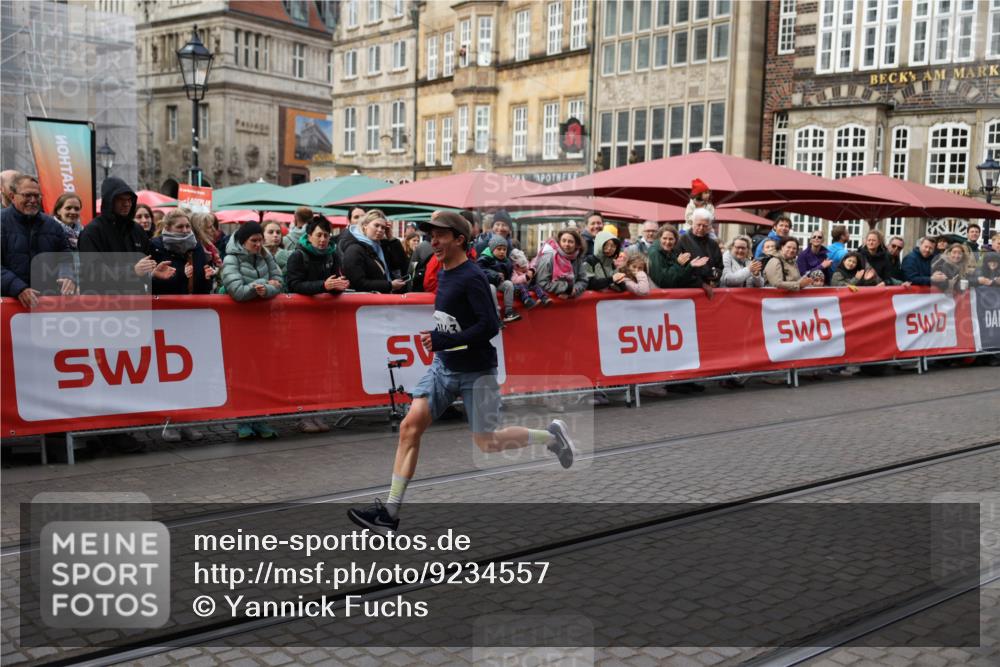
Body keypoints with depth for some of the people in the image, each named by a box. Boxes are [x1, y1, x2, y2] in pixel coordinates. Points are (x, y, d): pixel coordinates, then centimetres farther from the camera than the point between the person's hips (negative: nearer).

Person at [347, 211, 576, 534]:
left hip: (476, 371, -7)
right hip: (443, 367, 8)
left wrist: (442, 341, -25)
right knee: (410, 427, -5)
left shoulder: (472, 277, -19)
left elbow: (490, 326, -25)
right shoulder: (443, 274, 8)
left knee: (486, 442, 3)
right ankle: (390, 513, -2)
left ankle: (551, 435, 27)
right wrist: (438, 342, 14)